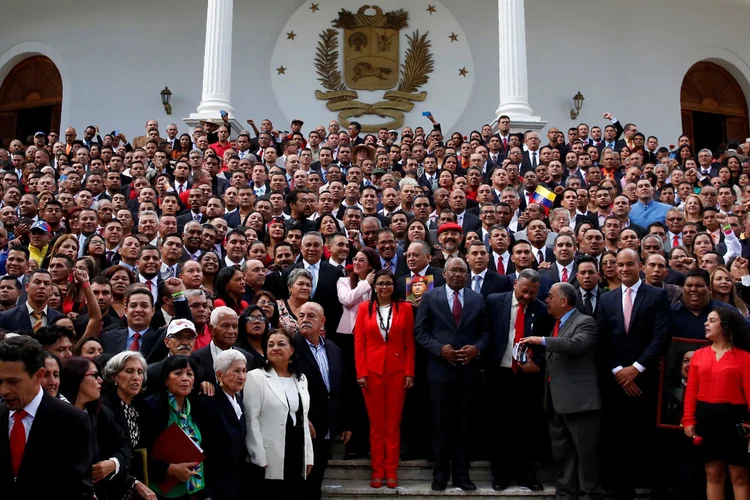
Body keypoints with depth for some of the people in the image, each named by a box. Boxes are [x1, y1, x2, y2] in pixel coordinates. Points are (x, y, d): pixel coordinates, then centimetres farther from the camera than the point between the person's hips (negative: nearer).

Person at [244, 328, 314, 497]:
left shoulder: (300, 379, 12)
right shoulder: (255, 377, -5)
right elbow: (251, 421, -10)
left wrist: (308, 456, 11)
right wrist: (259, 459, -14)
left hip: (297, 455, 5)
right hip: (271, 459, -5)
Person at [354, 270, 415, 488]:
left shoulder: (404, 308, 4)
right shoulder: (364, 308, 4)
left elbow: (409, 343, 3)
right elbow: (359, 343, 1)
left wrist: (409, 372, -4)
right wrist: (361, 373, -6)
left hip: (397, 371, 0)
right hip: (372, 371, 0)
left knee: (393, 422, 5)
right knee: (376, 423, 5)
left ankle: (391, 471, 13)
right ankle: (377, 471, 14)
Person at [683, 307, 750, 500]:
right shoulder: (699, 355, 8)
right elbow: (691, 391, 4)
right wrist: (689, 420, -5)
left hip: (733, 417, -3)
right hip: (706, 417, 3)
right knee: (713, 474, 9)